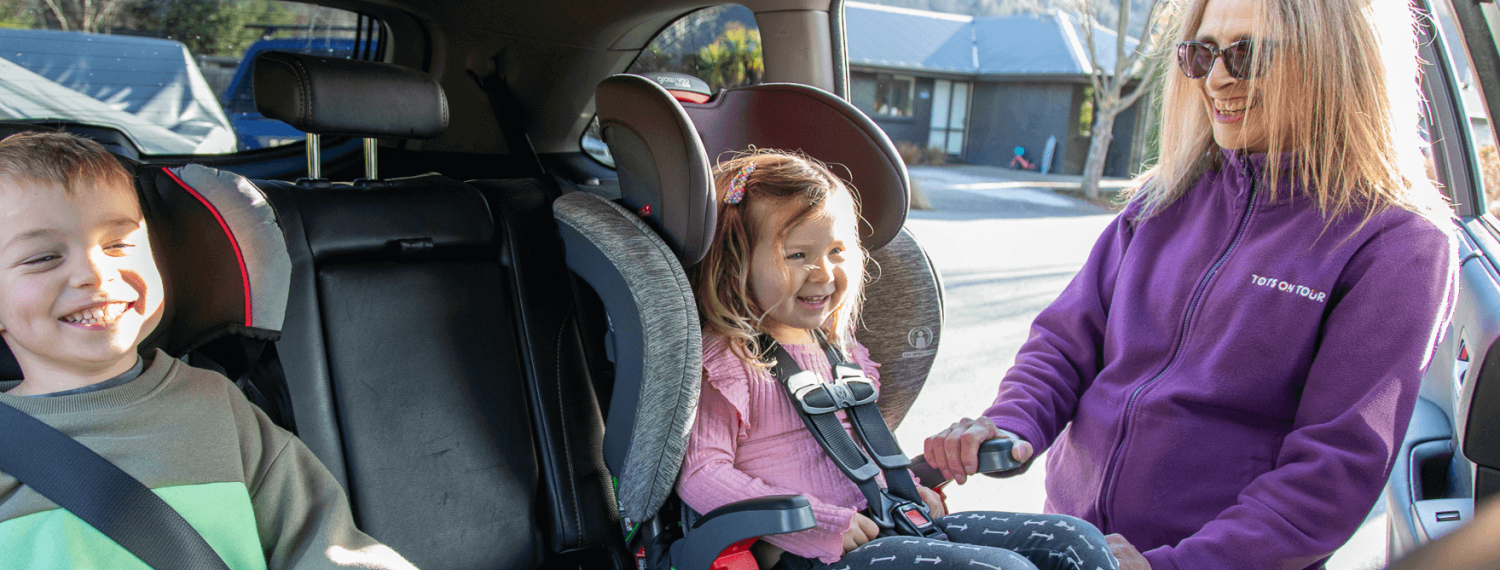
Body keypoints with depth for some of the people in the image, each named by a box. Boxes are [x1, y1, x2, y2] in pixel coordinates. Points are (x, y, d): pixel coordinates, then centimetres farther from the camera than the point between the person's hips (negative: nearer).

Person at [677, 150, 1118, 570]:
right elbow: (700, 477, -18)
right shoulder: (724, 360, -10)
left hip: (884, 523, 9)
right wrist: (826, 523, -19)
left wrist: (907, 487, 11)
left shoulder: (835, 344, 17)